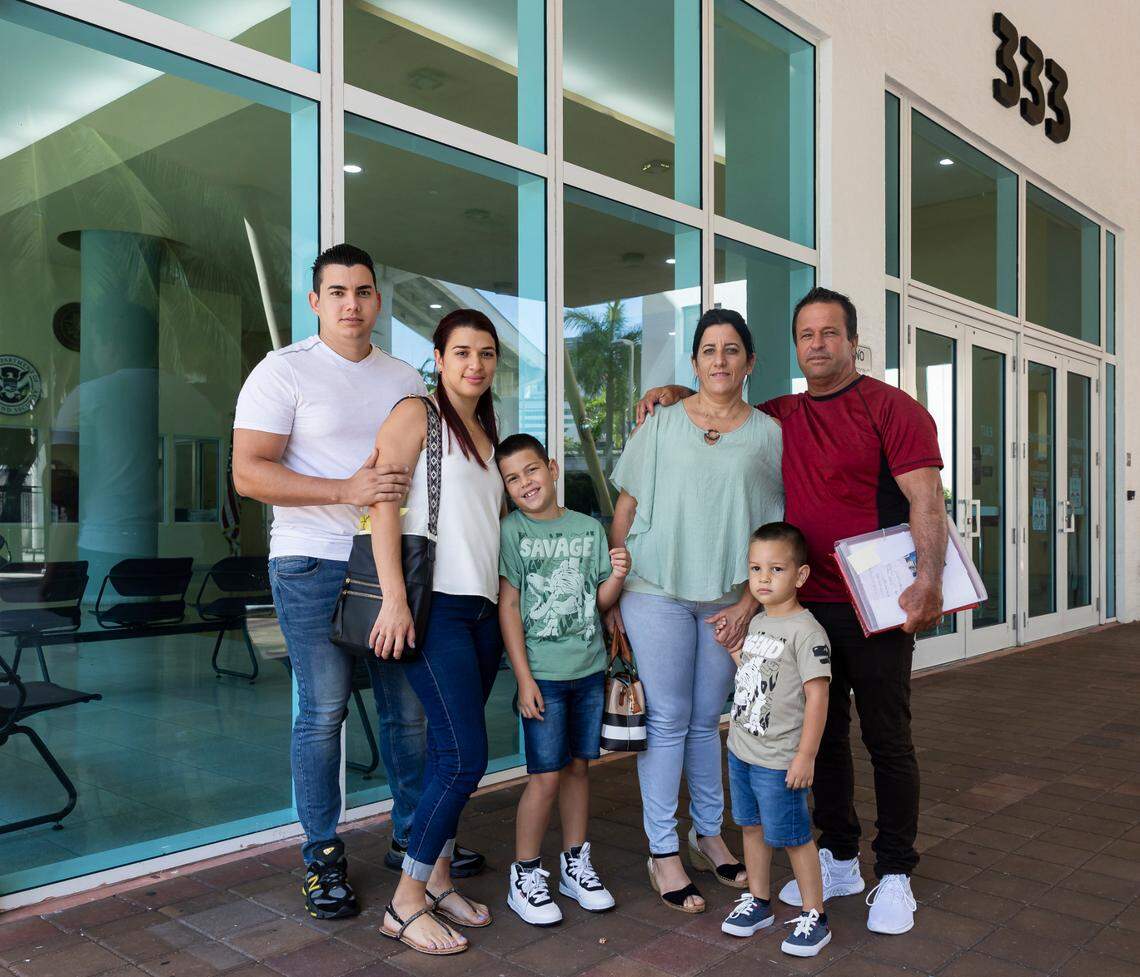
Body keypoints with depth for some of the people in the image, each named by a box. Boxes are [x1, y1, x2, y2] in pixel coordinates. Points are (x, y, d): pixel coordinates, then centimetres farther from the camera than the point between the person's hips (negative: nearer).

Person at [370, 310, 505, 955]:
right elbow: (384, 503, -13)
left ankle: (438, 878, 24)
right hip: (434, 604, -7)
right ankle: (405, 903, 2)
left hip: (482, 606, 8)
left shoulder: (488, 430, 21)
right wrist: (395, 599, -20)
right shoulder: (417, 414, -3)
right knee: (465, 756, -11)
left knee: (453, 753, 11)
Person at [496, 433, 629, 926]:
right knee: (547, 774, -4)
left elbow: (600, 602, 10)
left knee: (579, 766, 13)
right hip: (543, 674, -4)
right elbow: (508, 605, -7)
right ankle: (525, 876, 13)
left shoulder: (588, 528, 7)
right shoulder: (511, 531, -5)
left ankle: (575, 864, 29)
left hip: (589, 669, 4)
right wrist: (524, 677, -11)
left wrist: (617, 577, -12)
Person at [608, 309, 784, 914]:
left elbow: (775, 528, 5)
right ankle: (663, 853, 12)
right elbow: (625, 508, 3)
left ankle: (708, 834, 30)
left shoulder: (768, 434, 5)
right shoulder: (661, 425, 2)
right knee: (667, 720, 0)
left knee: (706, 720, 13)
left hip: (727, 600, 2)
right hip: (657, 591, -2)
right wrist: (612, 593, 0)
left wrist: (749, 603, -3)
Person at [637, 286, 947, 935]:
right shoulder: (780, 418, 12)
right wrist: (674, 393, 10)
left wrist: (929, 580, -25)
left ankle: (895, 875, 19)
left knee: (887, 740, 4)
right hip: (808, 605, 6)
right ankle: (839, 860, 29)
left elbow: (926, 498, -13)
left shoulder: (891, 408, -5)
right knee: (824, 736, 14)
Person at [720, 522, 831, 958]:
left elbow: (816, 695, -21)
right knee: (752, 826, 19)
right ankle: (757, 902, 35)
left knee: (793, 837, 4)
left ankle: (814, 917, 20)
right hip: (741, 750, 8)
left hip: (779, 759, -8)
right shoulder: (757, 622, 7)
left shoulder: (806, 631, -19)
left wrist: (805, 756, -21)